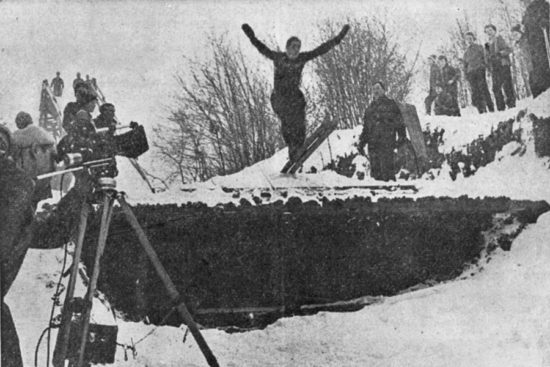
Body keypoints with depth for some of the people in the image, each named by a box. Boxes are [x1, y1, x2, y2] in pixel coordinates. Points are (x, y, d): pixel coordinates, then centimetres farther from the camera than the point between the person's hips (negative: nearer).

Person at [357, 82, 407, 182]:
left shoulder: (390, 104, 4)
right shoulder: (370, 108, 20)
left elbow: (399, 122, 3)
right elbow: (365, 127, 24)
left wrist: (402, 137, -6)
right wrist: (361, 143, 18)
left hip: (387, 143, -5)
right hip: (373, 144, 6)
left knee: (387, 168, -12)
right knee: (375, 170, 5)